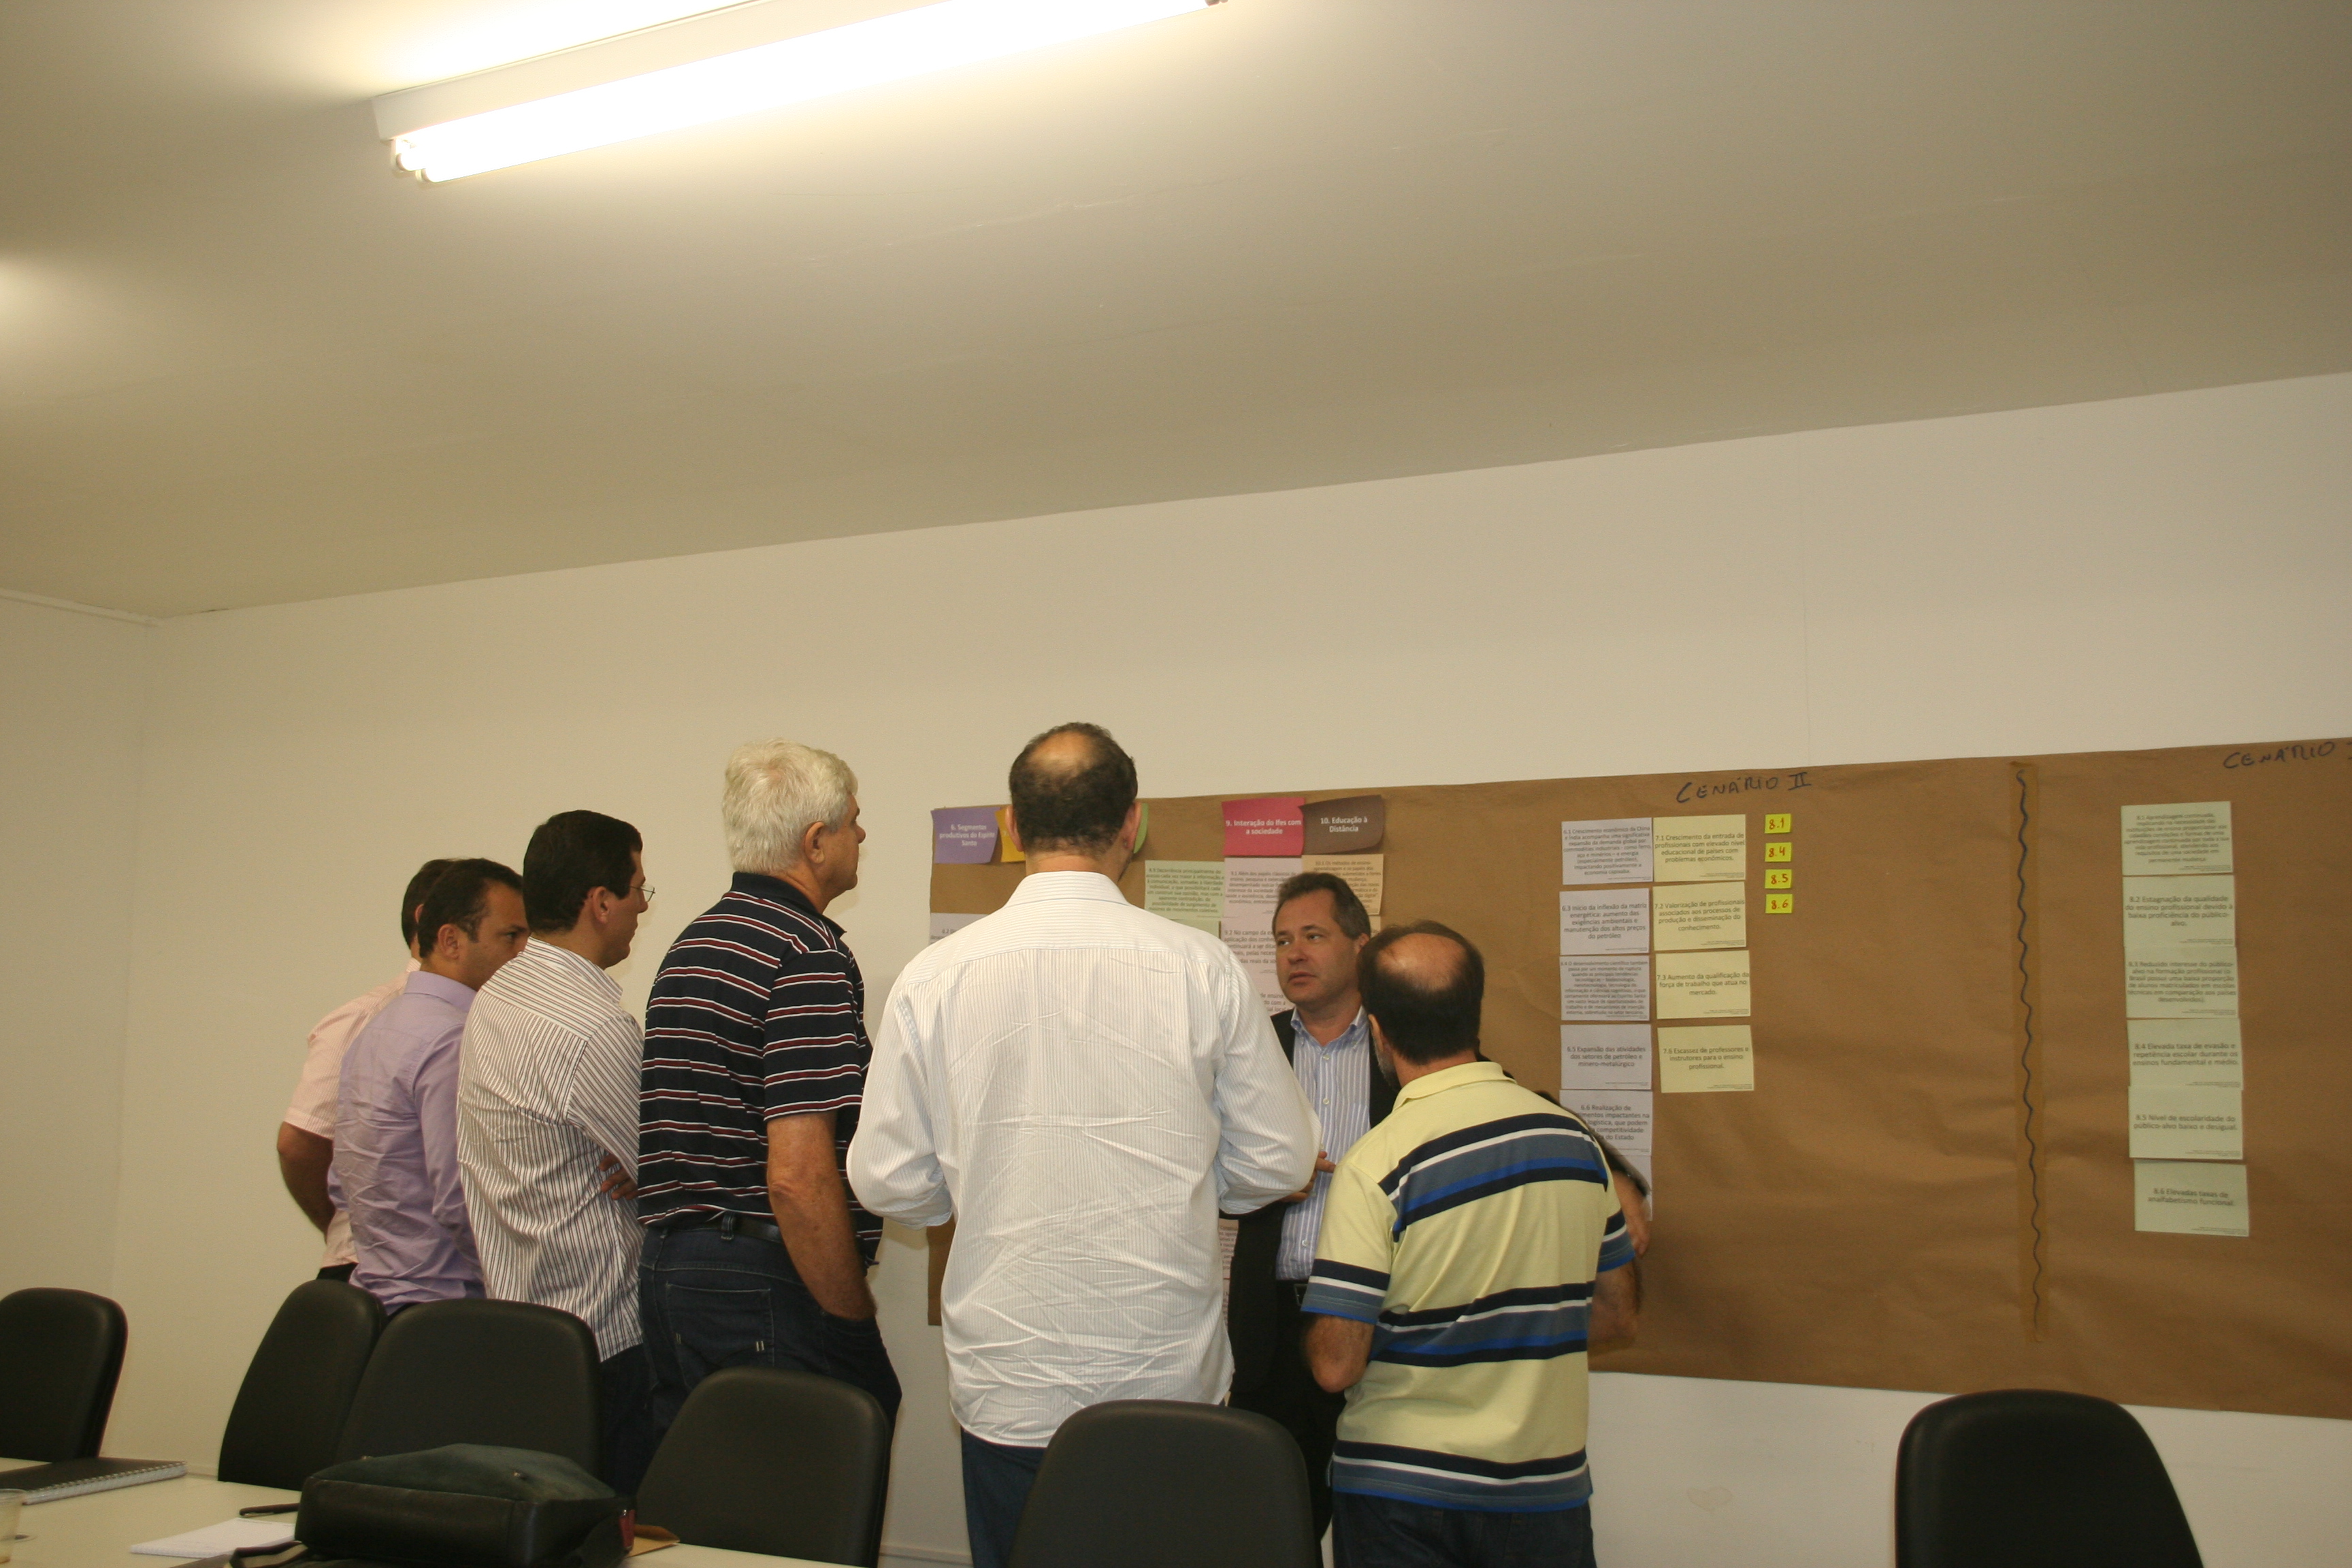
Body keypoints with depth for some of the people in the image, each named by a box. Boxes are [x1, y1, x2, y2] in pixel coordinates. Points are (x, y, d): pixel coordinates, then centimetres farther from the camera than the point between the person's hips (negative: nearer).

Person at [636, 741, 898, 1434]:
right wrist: (855, 1318, -15)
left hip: (667, 1266, 10)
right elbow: (798, 1174, -21)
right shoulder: (809, 955, -15)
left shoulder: (689, 945, 15)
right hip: (765, 1283, -9)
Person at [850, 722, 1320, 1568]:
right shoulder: (1201, 967, -8)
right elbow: (1280, 1162, 0)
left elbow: (887, 1181, -1)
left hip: (1007, 1388, 1)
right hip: (1168, 1380, 0)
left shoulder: (932, 977, -7)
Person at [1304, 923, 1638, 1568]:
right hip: (1548, 1490, 4)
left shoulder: (1377, 1164, -18)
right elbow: (1616, 1313, 8)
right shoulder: (1574, 1136, -2)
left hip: (1401, 1495, -4)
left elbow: (1336, 1364, -17)